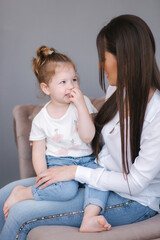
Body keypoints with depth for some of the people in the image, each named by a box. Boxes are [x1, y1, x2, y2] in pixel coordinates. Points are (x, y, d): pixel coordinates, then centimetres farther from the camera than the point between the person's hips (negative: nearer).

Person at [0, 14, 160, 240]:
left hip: (133, 202, -8)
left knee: (20, 214, -17)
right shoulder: (117, 91, -2)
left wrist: (77, 172, -20)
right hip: (101, 177, 8)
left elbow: (135, 183, -23)